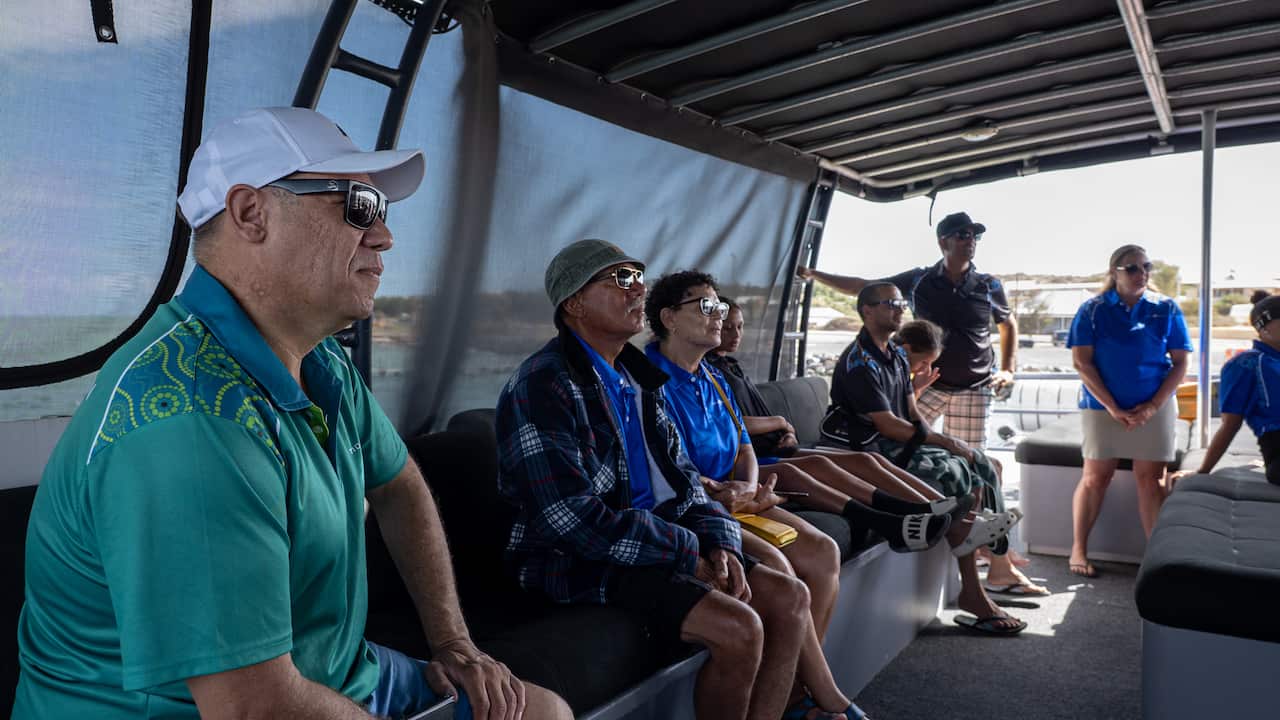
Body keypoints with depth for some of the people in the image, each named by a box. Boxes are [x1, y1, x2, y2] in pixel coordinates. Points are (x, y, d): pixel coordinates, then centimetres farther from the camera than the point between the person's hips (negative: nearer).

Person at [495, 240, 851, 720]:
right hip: (580, 561, -9)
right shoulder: (543, 385, -16)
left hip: (663, 539, 9)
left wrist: (718, 541, -4)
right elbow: (572, 519, -23)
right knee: (738, 628, -23)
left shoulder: (638, 379, 13)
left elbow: (681, 473, 16)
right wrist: (688, 555, -17)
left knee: (789, 598, 0)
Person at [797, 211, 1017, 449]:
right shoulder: (918, 281, -1)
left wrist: (1008, 370, 8)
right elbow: (863, 287, 1)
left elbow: (1009, 324, 19)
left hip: (973, 390, 0)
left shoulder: (990, 286, 1)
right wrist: (813, 274, -3)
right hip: (928, 385, 0)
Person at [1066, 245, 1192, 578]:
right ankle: (1078, 550, 9)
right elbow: (1082, 362, -5)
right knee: (1095, 477, 0)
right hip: (1102, 405, -1)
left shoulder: (1166, 309, 4)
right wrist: (1113, 407, -12)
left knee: (1151, 479, 1)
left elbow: (1180, 363, 4)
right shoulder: (1093, 310, -1)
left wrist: (1153, 406, -8)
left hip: (1153, 407, 1)